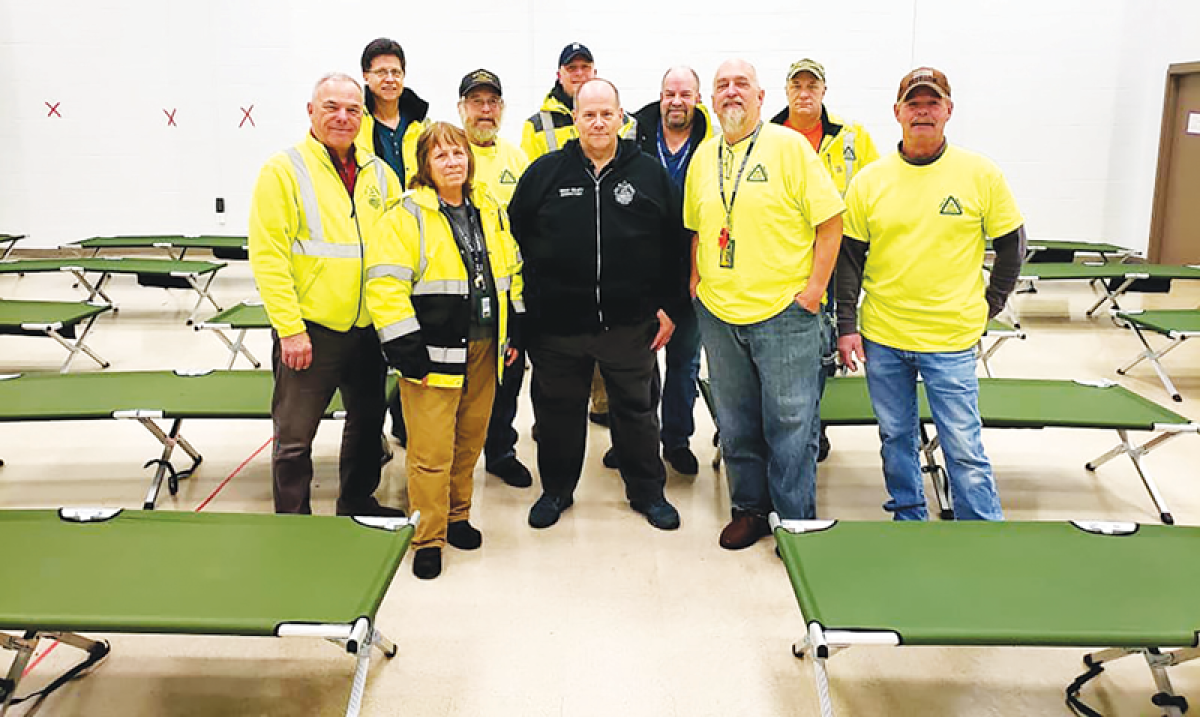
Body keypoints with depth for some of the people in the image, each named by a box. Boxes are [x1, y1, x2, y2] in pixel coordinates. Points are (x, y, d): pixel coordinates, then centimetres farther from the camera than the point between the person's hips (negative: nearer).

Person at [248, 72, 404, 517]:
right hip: (308, 330, -5)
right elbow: (267, 255, -12)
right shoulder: (283, 169, -7)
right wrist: (290, 328, -17)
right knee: (295, 436, 5)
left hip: (369, 327, 6)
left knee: (368, 422, 19)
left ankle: (358, 503, 38)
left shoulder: (379, 173, 9)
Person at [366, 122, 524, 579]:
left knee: (470, 438, 15)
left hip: (484, 349, 6)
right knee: (431, 448, -3)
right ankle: (428, 538, 11)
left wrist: (515, 330, 13)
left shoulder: (489, 211, 12)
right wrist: (405, 350, -16)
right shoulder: (409, 215, -7)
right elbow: (384, 284, -13)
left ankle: (457, 516, 33)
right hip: (434, 352, -5)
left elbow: (512, 271, 20)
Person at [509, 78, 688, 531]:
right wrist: (523, 308, 2)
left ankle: (648, 492, 31)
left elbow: (675, 247, 6)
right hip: (556, 324, 0)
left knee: (635, 410, 13)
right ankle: (556, 490, 33)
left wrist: (669, 307, 2)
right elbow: (514, 238, 5)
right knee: (558, 410, 13)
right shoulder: (544, 172, 2)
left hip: (629, 324, 0)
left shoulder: (650, 175, 3)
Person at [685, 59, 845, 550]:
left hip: (784, 312, -5)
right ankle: (750, 508, 31)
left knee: (791, 423, 3)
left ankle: (796, 522, 19)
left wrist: (812, 291, -11)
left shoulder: (789, 146, -5)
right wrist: (697, 283, 9)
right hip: (718, 313, 5)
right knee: (736, 423, 14)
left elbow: (830, 221, -6)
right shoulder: (704, 155, 10)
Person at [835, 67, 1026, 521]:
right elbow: (849, 256, 5)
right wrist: (846, 325, 1)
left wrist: (990, 304, 5)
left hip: (950, 337, -2)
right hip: (882, 336, 2)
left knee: (964, 448, 0)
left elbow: (1011, 243, 9)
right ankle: (908, 520, 32)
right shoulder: (869, 180, 1)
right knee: (896, 437, 14)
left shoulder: (982, 175, -2)